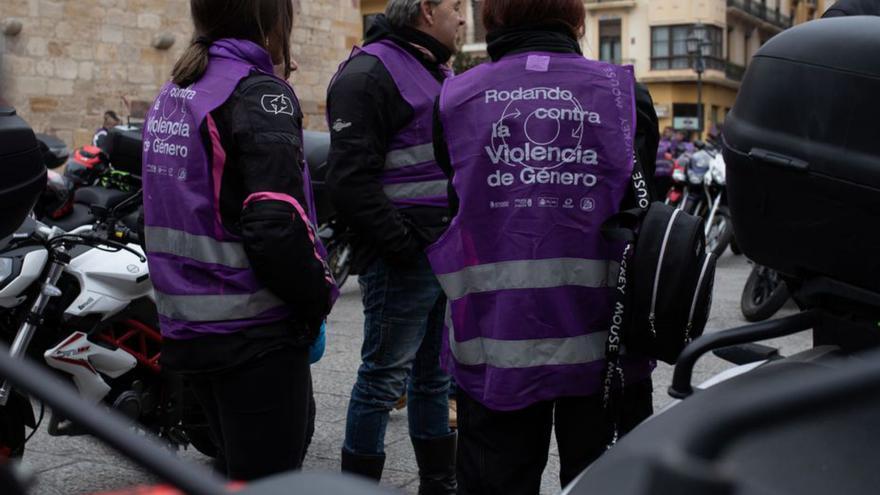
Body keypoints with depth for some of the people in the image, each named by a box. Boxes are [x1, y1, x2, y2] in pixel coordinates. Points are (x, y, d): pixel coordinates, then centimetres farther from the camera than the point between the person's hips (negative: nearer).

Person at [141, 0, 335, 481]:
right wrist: (318, 295, -8)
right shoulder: (259, 93, -14)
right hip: (254, 332, -8)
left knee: (239, 471, 22)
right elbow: (276, 226, -24)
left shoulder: (171, 95, 12)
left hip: (185, 328, 8)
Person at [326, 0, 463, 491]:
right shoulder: (369, 74, -13)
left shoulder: (438, 72, 19)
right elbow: (352, 180, -20)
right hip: (404, 260, -9)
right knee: (384, 379, -1)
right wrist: (403, 246, -20)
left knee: (434, 377, 17)